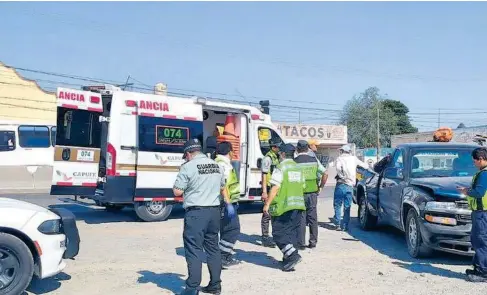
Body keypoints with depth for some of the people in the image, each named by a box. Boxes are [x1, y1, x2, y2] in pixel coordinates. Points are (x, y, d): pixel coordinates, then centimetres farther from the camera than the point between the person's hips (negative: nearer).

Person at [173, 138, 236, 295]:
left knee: (194, 250, -2)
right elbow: (222, 187, 26)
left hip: (196, 212, -7)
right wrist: (228, 202, 39)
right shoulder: (215, 165, 12)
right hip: (214, 211, 7)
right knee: (213, 248, 14)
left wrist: (187, 187, 10)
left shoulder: (188, 166, -10)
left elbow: (177, 191, -11)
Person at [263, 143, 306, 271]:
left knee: (279, 233, 1)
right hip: (298, 205, 7)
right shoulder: (298, 168, 14)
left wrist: (267, 204, -11)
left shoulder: (280, 168, -9)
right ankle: (288, 260, 16)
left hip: (283, 206, -7)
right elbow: (302, 187, 16)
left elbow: (275, 188, -15)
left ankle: (292, 254, -13)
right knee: (292, 233, 12)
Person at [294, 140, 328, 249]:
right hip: (313, 192, 3)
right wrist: (320, 187, 7)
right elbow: (325, 174, -2)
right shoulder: (314, 160, 3)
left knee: (301, 219, 3)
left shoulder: (294, 162, -7)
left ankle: (301, 243, 4)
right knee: (313, 217, 12)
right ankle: (313, 241, 17)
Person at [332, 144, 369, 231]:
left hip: (341, 184, -3)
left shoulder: (339, 159, 0)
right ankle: (345, 226, 9)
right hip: (350, 185, 3)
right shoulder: (354, 158, 11)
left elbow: (338, 167, -21)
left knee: (337, 204, 6)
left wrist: (342, 176, -12)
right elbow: (365, 165, 19)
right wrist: (367, 166, 40)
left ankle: (338, 223, 1)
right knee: (347, 206, 9)